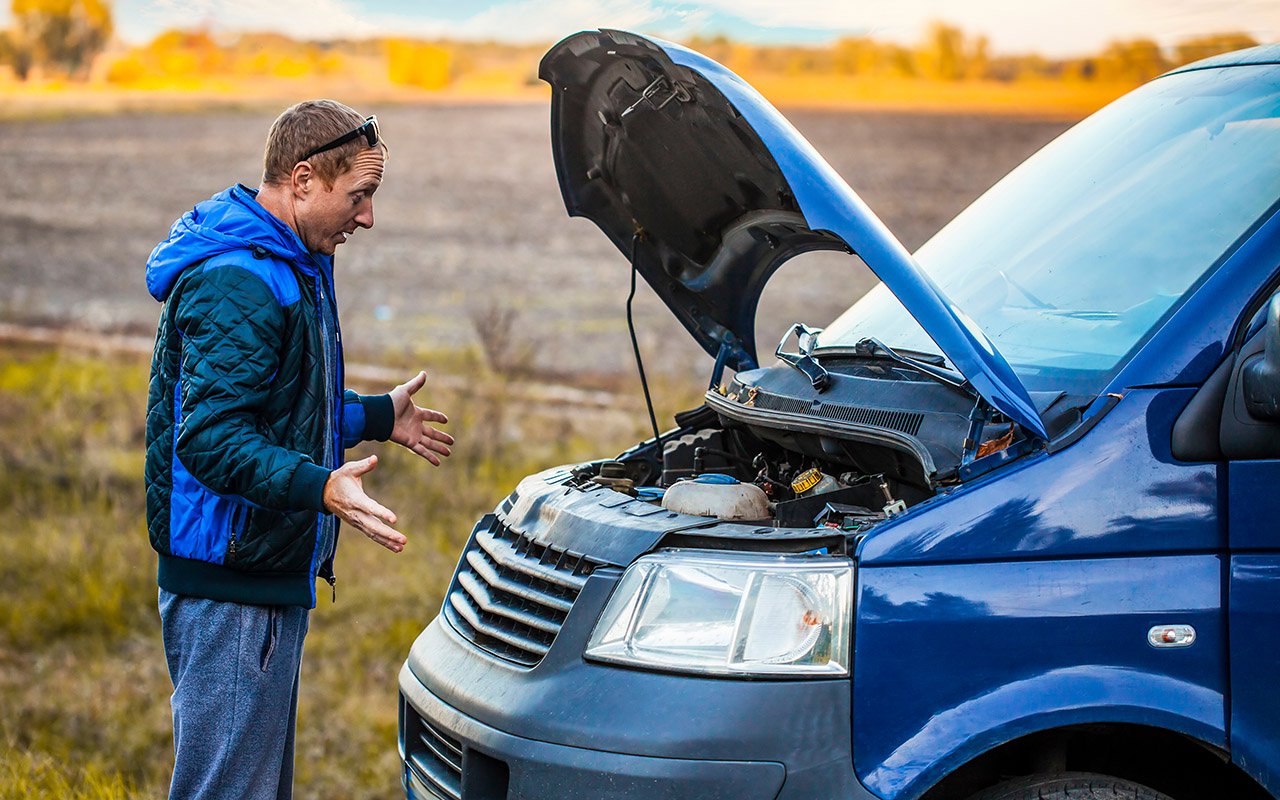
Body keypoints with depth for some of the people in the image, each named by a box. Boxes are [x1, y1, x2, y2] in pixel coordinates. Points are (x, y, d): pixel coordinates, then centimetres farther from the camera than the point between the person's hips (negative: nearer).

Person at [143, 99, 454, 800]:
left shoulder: (290, 268, 17)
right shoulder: (236, 282, -19)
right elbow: (210, 436, -27)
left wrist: (378, 416, 32)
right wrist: (320, 487, -39)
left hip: (272, 579, 11)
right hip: (228, 584, -11)